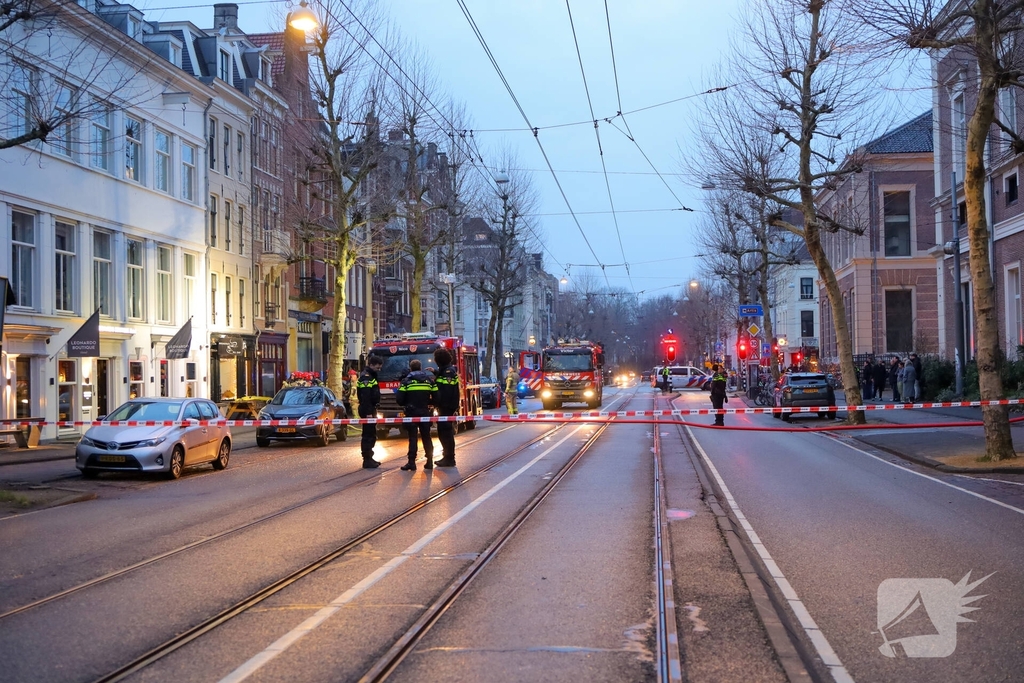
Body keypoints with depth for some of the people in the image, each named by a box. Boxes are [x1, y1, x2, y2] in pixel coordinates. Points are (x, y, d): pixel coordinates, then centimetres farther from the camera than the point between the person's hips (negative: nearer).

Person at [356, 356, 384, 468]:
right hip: (367, 410, -11)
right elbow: (365, 396, -23)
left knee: (371, 435, 15)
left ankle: (369, 458, 21)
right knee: (368, 435, -7)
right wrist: (368, 412, -26)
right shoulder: (366, 377, -16)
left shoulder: (370, 376, 17)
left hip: (370, 409, 11)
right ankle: (367, 460, -5)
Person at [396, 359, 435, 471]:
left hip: (411, 412, -3)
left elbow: (399, 399, -7)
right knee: (426, 437, 9)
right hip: (425, 412, 3)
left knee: (412, 437, -1)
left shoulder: (406, 381, -4)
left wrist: (405, 404, 13)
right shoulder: (429, 380, 6)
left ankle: (411, 462, -6)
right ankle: (430, 461, 8)